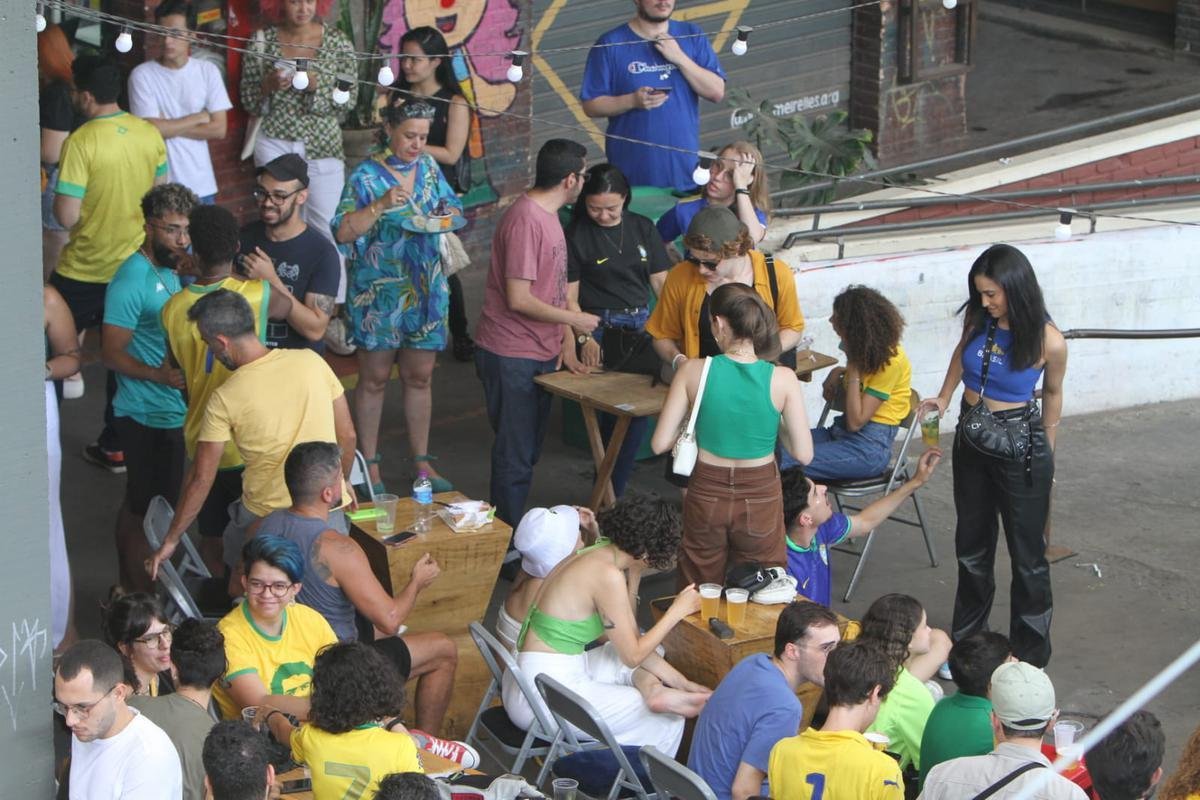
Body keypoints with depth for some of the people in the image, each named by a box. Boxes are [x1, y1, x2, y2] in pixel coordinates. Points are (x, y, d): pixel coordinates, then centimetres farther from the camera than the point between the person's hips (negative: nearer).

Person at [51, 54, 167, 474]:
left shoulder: (81, 142, -22)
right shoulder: (149, 133, -4)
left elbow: (66, 215, -22)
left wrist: (56, 198, -1)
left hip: (83, 271, -5)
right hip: (134, 265, 5)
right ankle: (116, 446, 20)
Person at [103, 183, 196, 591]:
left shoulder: (180, 265, 7)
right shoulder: (132, 279, -20)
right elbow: (112, 353, -20)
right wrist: (157, 374, -31)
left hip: (177, 412, 9)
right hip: (149, 416, -9)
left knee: (136, 506, 20)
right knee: (148, 512, -2)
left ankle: (127, 588, 31)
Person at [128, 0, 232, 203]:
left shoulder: (208, 71, -1)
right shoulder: (142, 75, -8)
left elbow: (219, 129, -5)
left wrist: (169, 127, -11)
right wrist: (199, 118, -6)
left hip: (201, 185, 2)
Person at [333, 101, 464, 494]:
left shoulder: (428, 167, 6)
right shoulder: (367, 176, -11)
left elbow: (451, 204, 19)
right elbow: (343, 230, -17)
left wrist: (449, 213, -5)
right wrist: (381, 205, -29)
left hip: (426, 289, 5)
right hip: (379, 292, -5)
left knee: (420, 376, 11)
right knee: (374, 378, 5)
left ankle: (422, 460, 22)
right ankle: (369, 465, 15)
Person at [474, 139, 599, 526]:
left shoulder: (547, 215, 12)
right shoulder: (525, 221, -20)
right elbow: (518, 299, -23)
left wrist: (567, 343, 7)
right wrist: (574, 319, -13)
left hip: (540, 354, 10)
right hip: (511, 357, -10)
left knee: (527, 450, 17)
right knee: (516, 454, -2)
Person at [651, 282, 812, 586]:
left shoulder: (693, 371, -12)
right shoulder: (782, 379, -14)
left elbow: (659, 443, -9)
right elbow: (803, 453, -9)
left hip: (706, 495, 0)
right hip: (760, 496, 0)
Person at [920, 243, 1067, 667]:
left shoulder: (1048, 341, -21)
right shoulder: (977, 319, -9)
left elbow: (1052, 393, -2)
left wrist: (1047, 452, 8)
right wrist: (943, 397, 4)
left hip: (1020, 446, -5)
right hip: (972, 438, 5)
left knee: (1027, 553, 5)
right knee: (972, 547, 18)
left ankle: (1030, 656, 17)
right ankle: (966, 642, 34)